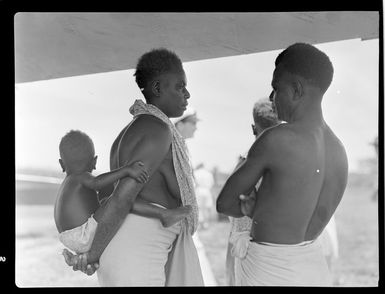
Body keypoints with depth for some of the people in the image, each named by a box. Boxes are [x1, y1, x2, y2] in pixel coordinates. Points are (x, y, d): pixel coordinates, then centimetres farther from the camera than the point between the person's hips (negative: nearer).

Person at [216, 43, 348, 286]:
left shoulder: (277, 140, -18)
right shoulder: (339, 151, 4)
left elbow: (225, 203, -7)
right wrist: (256, 208, 2)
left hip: (271, 272, -7)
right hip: (315, 269, 7)